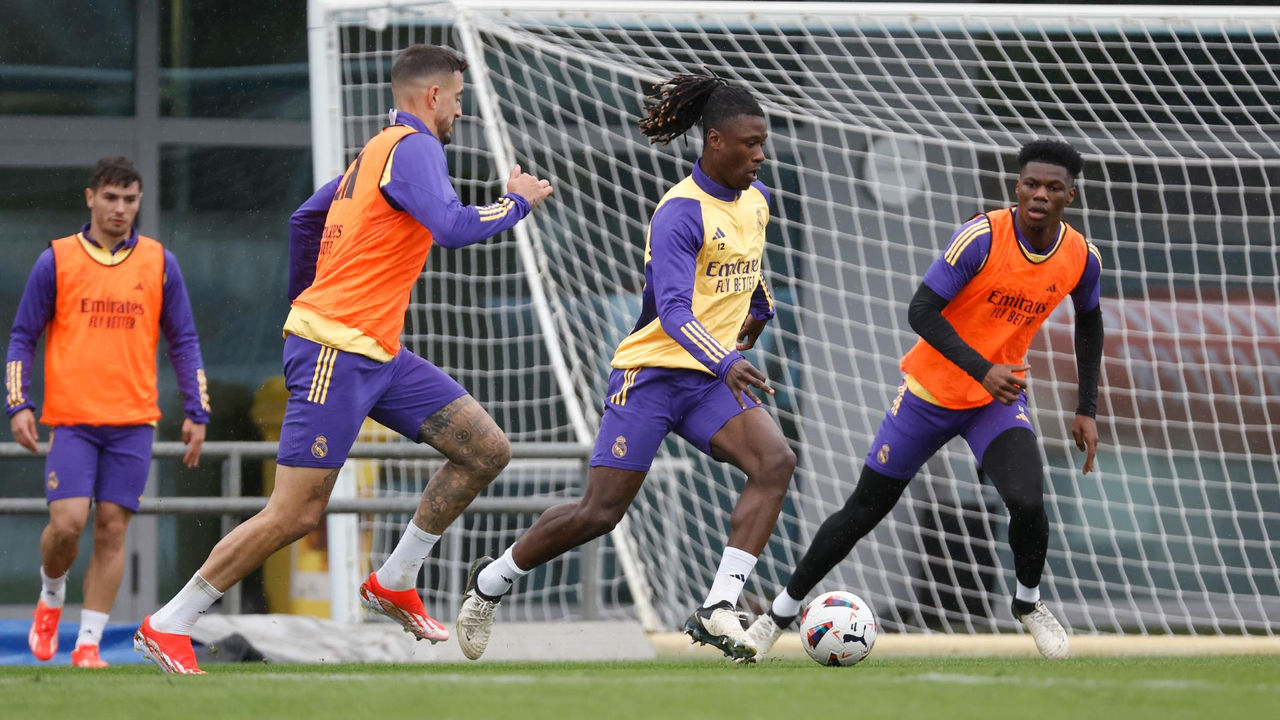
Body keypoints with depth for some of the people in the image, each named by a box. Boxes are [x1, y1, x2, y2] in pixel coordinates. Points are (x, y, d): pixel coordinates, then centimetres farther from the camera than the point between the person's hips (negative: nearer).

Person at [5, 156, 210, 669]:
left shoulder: (160, 264, 7)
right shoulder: (56, 261, 3)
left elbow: (183, 343, 12)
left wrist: (196, 413, 5)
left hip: (133, 422, 1)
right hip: (71, 419, -1)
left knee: (112, 529, -2)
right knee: (67, 522, -12)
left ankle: (88, 642, 2)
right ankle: (50, 599, 18)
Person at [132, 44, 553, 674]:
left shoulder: (376, 153, 17)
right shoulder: (413, 149, -12)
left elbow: (304, 220, 29)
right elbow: (452, 227, -27)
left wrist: (303, 301, 37)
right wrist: (519, 202, -11)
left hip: (378, 357, 10)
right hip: (336, 352, -10)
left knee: (487, 450, 4)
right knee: (296, 514, -10)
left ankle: (393, 583, 12)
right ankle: (167, 627, -2)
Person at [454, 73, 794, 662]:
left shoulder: (755, 200, 8)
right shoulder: (680, 213, -17)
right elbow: (673, 310, -29)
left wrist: (759, 309, 40)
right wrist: (726, 362, -42)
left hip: (711, 381, 7)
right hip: (652, 373, -7)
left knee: (776, 461, -20)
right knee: (599, 512, -5)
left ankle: (717, 610, -25)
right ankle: (491, 581, 21)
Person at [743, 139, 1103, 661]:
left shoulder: (1081, 258, -8)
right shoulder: (983, 237, -23)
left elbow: (1089, 322, 13)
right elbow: (921, 311, -25)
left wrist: (1086, 410, 9)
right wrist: (981, 369, -36)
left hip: (1000, 400, 2)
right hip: (931, 390, -2)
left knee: (1027, 502, -23)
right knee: (865, 509, 4)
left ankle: (1028, 603, 7)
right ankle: (782, 612, 22)